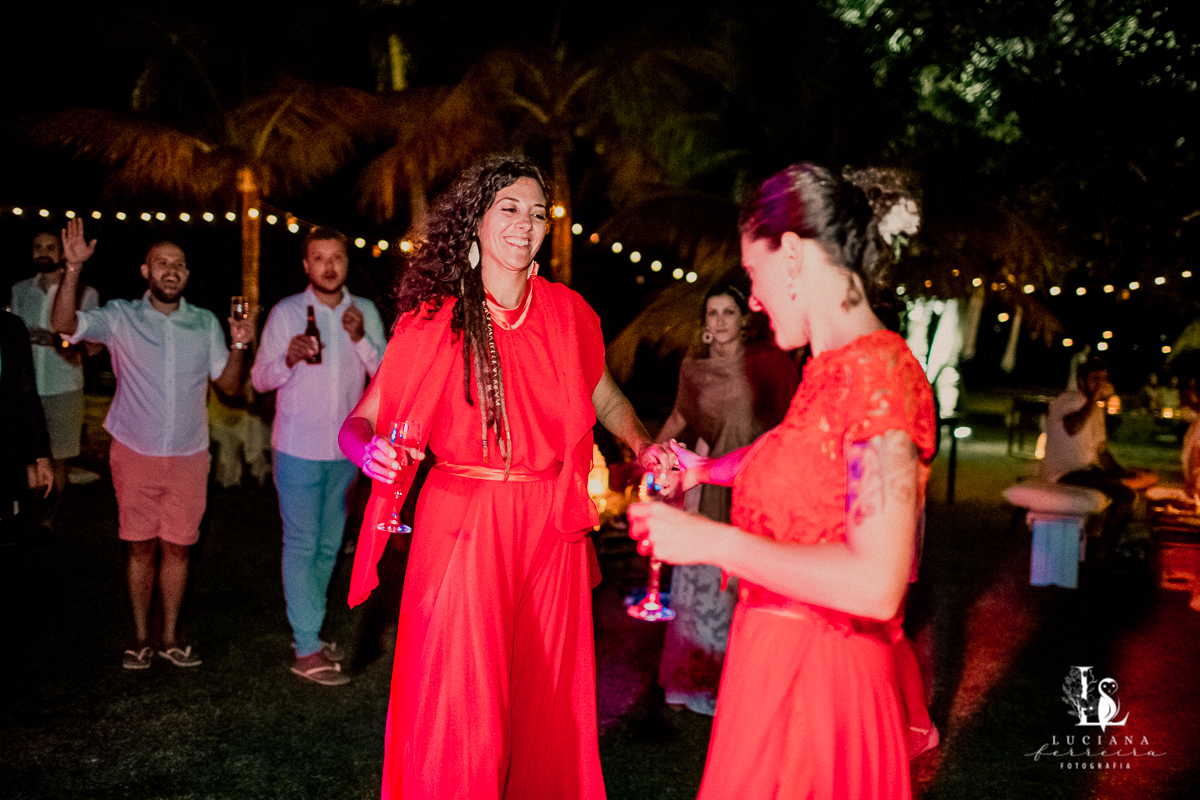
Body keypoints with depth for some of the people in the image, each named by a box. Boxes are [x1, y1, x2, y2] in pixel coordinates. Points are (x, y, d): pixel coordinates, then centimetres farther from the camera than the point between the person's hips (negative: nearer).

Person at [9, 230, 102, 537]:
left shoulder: (84, 293, 0)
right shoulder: (19, 290, 11)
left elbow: (96, 343, 1)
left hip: (63, 389, -2)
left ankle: (48, 522, 15)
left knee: (57, 459, 3)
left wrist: (58, 341, -17)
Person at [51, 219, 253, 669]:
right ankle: (141, 638, 20)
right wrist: (74, 267, -25)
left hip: (188, 457, 1)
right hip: (135, 454, -1)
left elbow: (229, 384, 3)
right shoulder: (120, 317, -2)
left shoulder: (205, 323, 4)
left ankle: (170, 637, 20)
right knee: (140, 546, 6)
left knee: (176, 547, 8)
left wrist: (239, 346, -15)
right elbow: (64, 324, -17)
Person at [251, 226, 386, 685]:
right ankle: (307, 651, 4)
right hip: (299, 449, -4)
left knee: (328, 547, 13)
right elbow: (260, 378, -3)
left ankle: (310, 631, 27)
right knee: (302, 546, -2)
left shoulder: (365, 312, 5)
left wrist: (361, 340, -17)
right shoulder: (286, 313, -3)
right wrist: (288, 359, -22)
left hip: (346, 449, 4)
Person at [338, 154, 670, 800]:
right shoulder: (433, 319, -4)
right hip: (462, 523, -3)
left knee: (546, 703, 13)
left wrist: (643, 446, 1)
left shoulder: (566, 312, 5)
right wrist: (369, 451, -26)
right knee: (460, 709, 1)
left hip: (550, 528, 3)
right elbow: (359, 421, -4)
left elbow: (604, 396, 19)